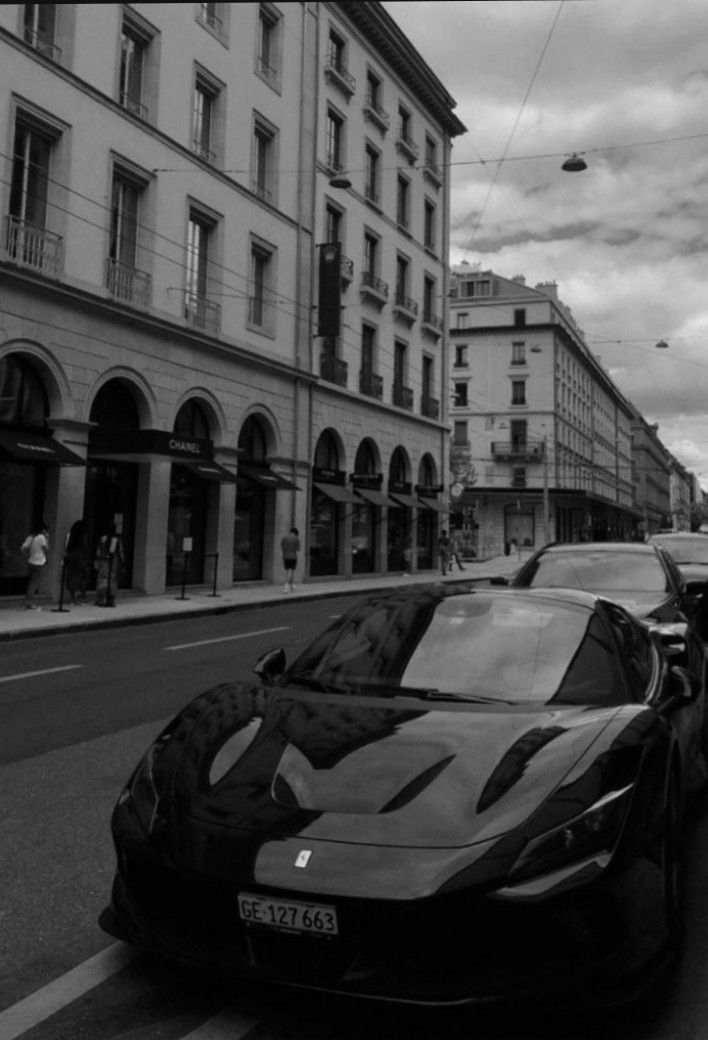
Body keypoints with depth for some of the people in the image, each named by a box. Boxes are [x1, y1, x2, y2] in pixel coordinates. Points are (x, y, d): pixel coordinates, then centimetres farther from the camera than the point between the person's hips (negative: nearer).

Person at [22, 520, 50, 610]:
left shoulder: (30, 537, 9)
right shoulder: (41, 537, -11)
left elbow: (24, 548, 2)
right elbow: (46, 549, -10)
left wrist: (28, 557, 9)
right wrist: (47, 539, 1)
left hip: (31, 562, 8)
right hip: (38, 563, -8)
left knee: (31, 583, 14)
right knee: (34, 583, -4)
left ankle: (29, 602, 17)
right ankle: (29, 603, -3)